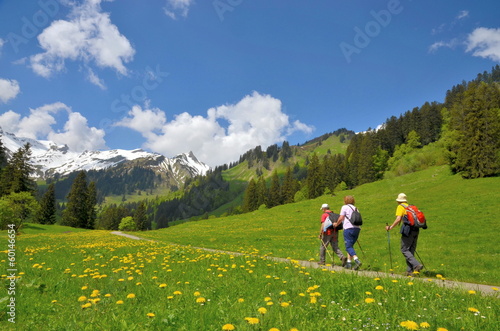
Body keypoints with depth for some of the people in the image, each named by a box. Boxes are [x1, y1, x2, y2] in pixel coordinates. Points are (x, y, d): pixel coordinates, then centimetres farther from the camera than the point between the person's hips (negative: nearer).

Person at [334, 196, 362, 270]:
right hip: (357, 228, 7)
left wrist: (336, 224, 13)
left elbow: (341, 218, -3)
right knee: (350, 246, 14)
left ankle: (357, 260, -24)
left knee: (349, 246, -7)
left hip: (349, 228, -7)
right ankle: (349, 263, 11)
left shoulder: (345, 207, 3)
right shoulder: (355, 208, 22)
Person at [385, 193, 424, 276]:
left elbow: (398, 219, -11)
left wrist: (390, 227, -7)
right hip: (416, 230, 7)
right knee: (411, 250, 11)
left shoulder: (400, 207, 2)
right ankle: (409, 271, 12)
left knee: (405, 250, -1)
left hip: (408, 229, -7)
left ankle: (417, 265, -15)